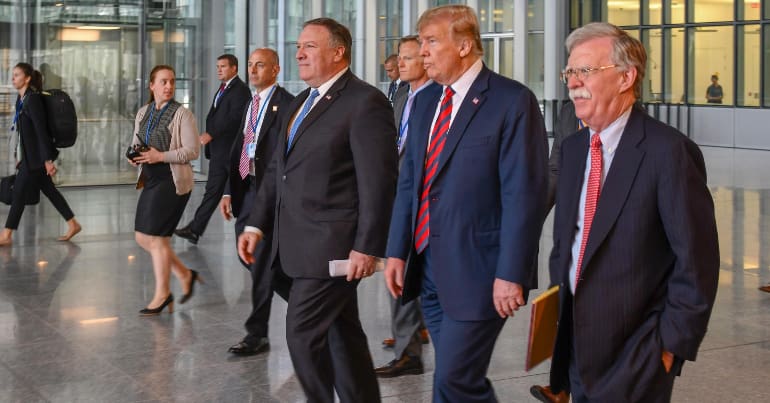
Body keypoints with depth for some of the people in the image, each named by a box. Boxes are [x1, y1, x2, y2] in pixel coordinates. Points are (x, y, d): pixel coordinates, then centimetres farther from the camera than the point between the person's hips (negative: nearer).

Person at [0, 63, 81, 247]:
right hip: (29, 154, 9)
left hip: (36, 155, -9)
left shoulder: (33, 99, -17)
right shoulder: (21, 98, 10)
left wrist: (48, 160, -22)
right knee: (48, 190, 13)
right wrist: (19, 155, 18)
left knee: (19, 191, -3)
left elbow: (41, 130, -20)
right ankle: (73, 224, 20)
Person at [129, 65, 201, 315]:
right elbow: (136, 144, 20)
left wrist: (161, 156, -22)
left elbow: (192, 151, -14)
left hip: (172, 181, -7)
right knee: (142, 237, 8)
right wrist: (135, 157, -3)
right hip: (150, 180, 7)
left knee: (156, 237, -2)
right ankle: (185, 275, 24)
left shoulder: (182, 114, -9)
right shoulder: (143, 113, 11)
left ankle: (162, 294, 14)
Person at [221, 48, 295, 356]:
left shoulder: (286, 104, -8)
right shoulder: (251, 105, 18)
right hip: (247, 191, 9)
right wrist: (229, 191, 13)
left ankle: (257, 335, 6)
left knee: (261, 260, -5)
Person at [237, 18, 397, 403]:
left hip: (333, 246, -8)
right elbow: (277, 169, 18)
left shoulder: (365, 102, -12)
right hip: (301, 243, 8)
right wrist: (256, 225, 11)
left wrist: (366, 246, -19)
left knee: (302, 333, -6)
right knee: (342, 335, 15)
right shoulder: (300, 103, 15)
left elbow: (378, 181, -16)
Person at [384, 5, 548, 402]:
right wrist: (397, 251, 7)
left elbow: (524, 195, -15)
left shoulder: (512, 101, -11)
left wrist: (511, 274, -18)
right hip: (428, 266, 7)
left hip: (475, 270, -7)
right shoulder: (424, 103, 12)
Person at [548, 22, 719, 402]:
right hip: (577, 344, 7)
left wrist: (672, 344, -13)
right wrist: (563, 299, 9)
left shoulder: (668, 150, -16)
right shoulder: (572, 147, 7)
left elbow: (697, 263, -15)